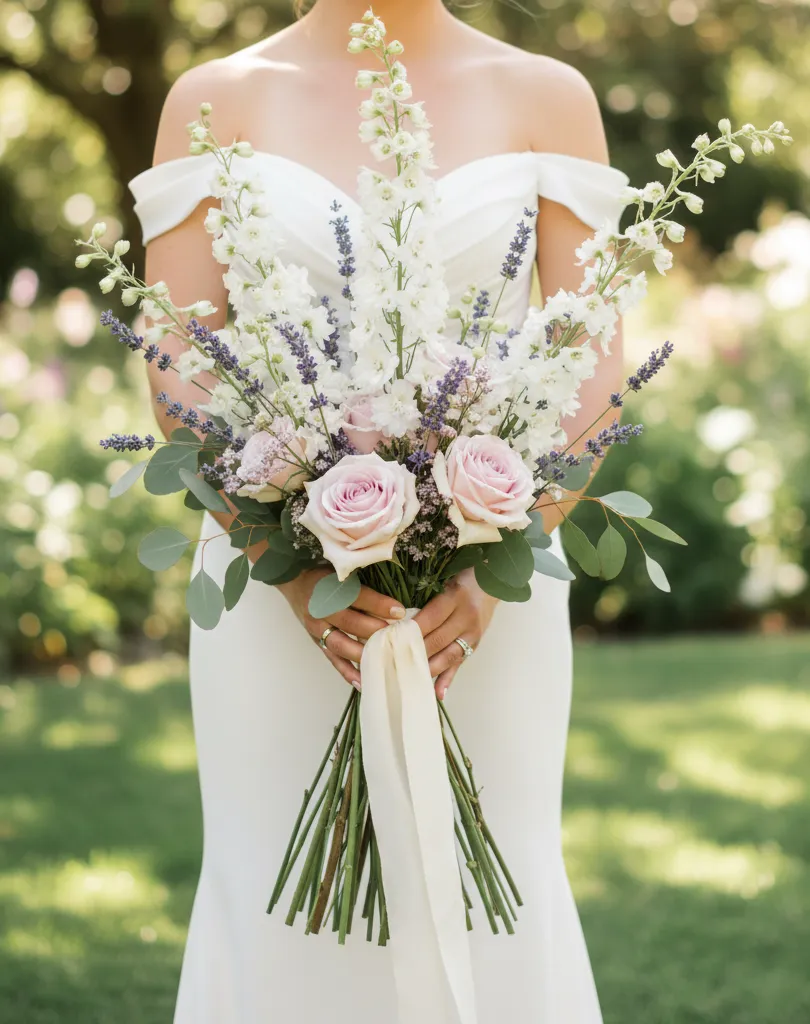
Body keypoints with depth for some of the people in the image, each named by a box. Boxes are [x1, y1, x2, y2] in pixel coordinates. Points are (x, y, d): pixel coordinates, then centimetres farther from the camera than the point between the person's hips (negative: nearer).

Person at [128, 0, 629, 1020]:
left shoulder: (547, 98, 2)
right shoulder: (214, 100, 2)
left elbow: (595, 370, -3)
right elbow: (178, 373, -3)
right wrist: (293, 573, -15)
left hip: (488, 585, 0)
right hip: (275, 571, 0)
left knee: (491, 903, 3)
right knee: (277, 905, 4)